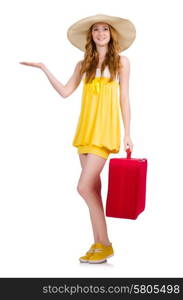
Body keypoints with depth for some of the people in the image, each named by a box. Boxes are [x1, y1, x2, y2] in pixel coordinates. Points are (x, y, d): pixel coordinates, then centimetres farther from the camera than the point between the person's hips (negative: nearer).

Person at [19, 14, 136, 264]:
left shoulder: (121, 61, 4)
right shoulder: (84, 64, 14)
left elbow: (124, 99, 2)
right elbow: (64, 92, 10)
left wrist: (128, 133, -2)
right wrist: (43, 67, 7)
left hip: (106, 130, -5)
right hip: (86, 129, 5)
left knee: (84, 187, -13)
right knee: (93, 189, 6)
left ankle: (105, 244, -1)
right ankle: (98, 245, 13)